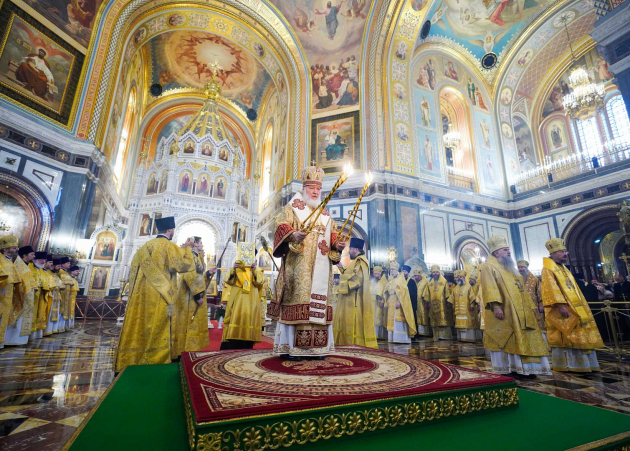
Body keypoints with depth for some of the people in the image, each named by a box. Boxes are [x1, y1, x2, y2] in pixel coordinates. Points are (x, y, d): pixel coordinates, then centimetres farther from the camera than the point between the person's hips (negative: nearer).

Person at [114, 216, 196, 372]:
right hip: (159, 297, -7)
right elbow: (184, 264, -14)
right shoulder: (170, 246, -9)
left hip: (141, 294, 7)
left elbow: (134, 269, 16)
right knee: (157, 331, 0)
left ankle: (129, 362, 22)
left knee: (139, 328, 13)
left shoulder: (146, 246, 13)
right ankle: (154, 363, 6)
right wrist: (187, 248, -4)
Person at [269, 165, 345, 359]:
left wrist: (337, 244, -2)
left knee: (319, 302, 3)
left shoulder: (325, 213, 23)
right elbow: (282, 226, -5)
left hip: (321, 266, 5)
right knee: (298, 299, -8)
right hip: (298, 265, -4)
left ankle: (316, 346, 11)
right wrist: (292, 235, -26)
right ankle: (292, 345, 1)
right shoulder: (292, 207, 9)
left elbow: (333, 233, 20)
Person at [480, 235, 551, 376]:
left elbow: (520, 288, 25)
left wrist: (529, 306, 19)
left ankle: (523, 367, 14)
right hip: (503, 312, -9)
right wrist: (496, 306, -27)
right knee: (503, 340, -4)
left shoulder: (509, 267, 23)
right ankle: (505, 369, 3)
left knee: (523, 339, 7)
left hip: (518, 312, 9)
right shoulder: (489, 266, -5)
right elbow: (490, 287, -17)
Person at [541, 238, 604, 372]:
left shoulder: (564, 269, 20)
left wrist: (582, 305, 19)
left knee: (580, 335, 11)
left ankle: (582, 364, 19)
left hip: (574, 308, 10)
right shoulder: (548, 270, -10)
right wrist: (560, 305, -27)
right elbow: (551, 289, -20)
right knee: (564, 337, -7)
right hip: (563, 309, -10)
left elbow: (574, 289, 23)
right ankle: (564, 365, -1)